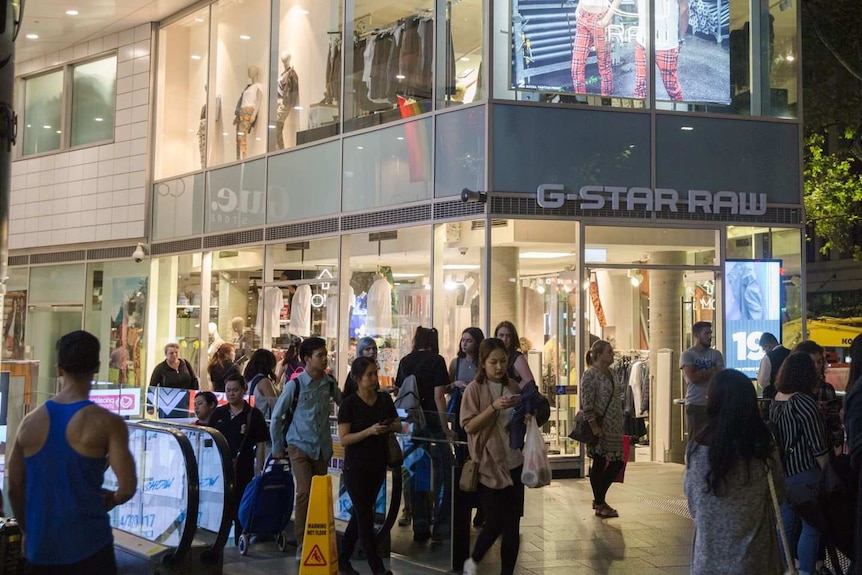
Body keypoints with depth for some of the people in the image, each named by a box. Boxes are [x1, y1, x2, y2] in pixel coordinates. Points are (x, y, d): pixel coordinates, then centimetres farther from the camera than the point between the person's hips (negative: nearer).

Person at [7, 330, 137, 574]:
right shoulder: (107, 423, -13)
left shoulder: (30, 422, 1)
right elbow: (127, 487, -20)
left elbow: (14, 489, 7)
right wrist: (110, 500, 3)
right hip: (89, 544, -4)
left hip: (41, 546, 4)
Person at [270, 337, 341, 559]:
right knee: (305, 492, -14)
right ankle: (301, 544, -4)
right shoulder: (295, 384, -11)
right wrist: (277, 447, 2)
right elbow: (276, 416, -2)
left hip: (322, 447, 4)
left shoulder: (330, 383, -1)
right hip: (300, 446, -4)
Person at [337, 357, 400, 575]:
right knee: (366, 518, -5)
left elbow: (398, 424, 12)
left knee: (359, 515, 13)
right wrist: (370, 431, -27)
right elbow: (343, 439, -15)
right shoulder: (349, 403, -12)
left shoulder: (385, 399, 2)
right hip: (356, 467, -5)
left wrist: (390, 427, -11)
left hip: (378, 465, 5)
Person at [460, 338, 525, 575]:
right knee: (495, 523, -1)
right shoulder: (475, 389, -7)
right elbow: (469, 425, -12)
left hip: (514, 463, 4)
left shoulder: (513, 387, 7)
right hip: (488, 465, -4)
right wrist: (493, 407, -23)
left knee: (512, 525, 5)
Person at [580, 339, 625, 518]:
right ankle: (600, 505, 14)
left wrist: (620, 425, 17)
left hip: (614, 428, 9)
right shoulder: (590, 375, -13)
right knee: (599, 464, 2)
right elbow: (587, 405, -17)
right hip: (601, 428, -8)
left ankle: (599, 499, 25)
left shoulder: (610, 373, 12)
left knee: (617, 463, 10)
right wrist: (594, 427, -21)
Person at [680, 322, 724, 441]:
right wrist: (712, 371, -1)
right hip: (695, 405, -3)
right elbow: (692, 377, -11)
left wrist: (700, 375, -10)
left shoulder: (716, 354, 11)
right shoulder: (687, 354, 0)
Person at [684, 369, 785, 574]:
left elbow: (692, 501, 0)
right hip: (753, 553, 0)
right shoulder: (764, 446, -11)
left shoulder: (698, 446, -11)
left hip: (710, 552, 0)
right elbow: (779, 493, 3)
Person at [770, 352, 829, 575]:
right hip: (804, 473, -7)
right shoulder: (804, 402, -17)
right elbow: (818, 447, -16)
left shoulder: (776, 400, 6)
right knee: (811, 526, 2)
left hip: (782, 472, 7)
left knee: (786, 525, 14)